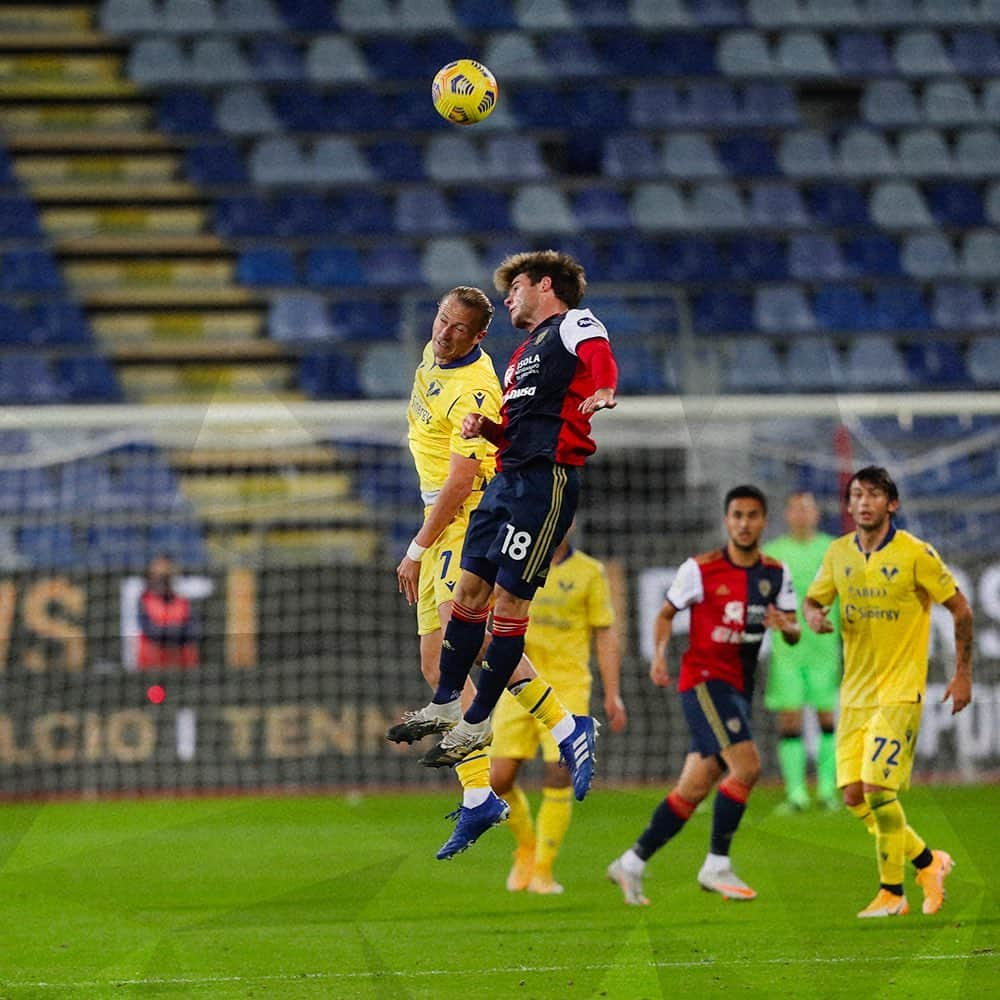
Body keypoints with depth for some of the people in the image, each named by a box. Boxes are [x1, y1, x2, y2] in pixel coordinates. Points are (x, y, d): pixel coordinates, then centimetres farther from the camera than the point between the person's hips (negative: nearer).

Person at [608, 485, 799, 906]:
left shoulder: (776, 574, 7)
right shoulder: (700, 569, -5)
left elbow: (794, 635, 5)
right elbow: (666, 614, 6)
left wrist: (785, 626, -18)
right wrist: (660, 655, -10)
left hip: (739, 688, 6)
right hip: (705, 678, -6)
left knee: (694, 788, 6)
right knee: (746, 765, -22)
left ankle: (632, 863, 17)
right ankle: (717, 865, -13)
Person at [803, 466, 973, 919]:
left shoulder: (915, 554, -10)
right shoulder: (839, 554, 5)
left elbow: (960, 608, -3)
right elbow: (813, 599, 17)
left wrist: (963, 674, -3)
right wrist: (813, 615, -8)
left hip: (900, 690, -6)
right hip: (855, 691, 6)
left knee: (878, 788, -15)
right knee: (854, 795, 2)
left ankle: (892, 893, -1)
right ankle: (928, 861, 22)